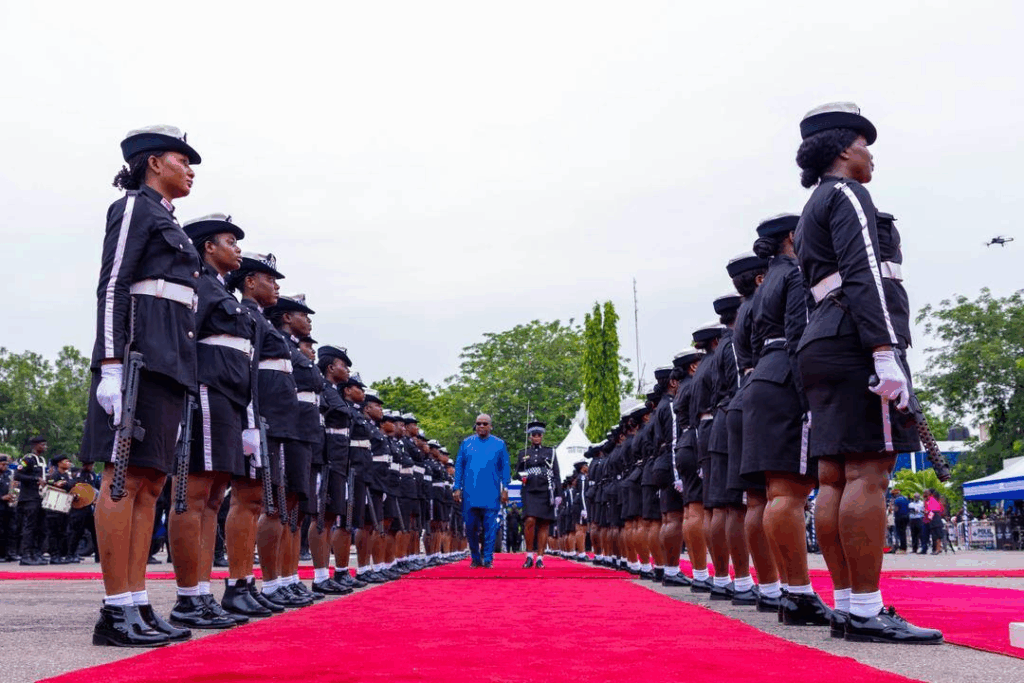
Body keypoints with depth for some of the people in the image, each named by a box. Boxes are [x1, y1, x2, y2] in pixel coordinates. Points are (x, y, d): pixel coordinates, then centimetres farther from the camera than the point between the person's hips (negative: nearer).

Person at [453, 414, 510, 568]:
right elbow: (459, 467, 11)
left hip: (491, 495, -1)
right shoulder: (466, 443, 11)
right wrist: (457, 488, 3)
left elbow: (505, 468, 7)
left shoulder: (499, 444, 8)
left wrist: (505, 489, -1)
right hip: (470, 494, 2)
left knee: (490, 528, -3)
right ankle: (475, 558, 17)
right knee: (471, 528, 4)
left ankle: (487, 559, 4)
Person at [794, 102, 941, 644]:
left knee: (835, 478, 4)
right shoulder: (847, 194, -3)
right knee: (869, 473, -13)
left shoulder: (811, 213, 27)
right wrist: (885, 353, -23)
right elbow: (861, 275, -16)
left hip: (822, 344, 10)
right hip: (855, 339, -10)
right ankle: (867, 612, -15)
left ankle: (848, 604, 6)